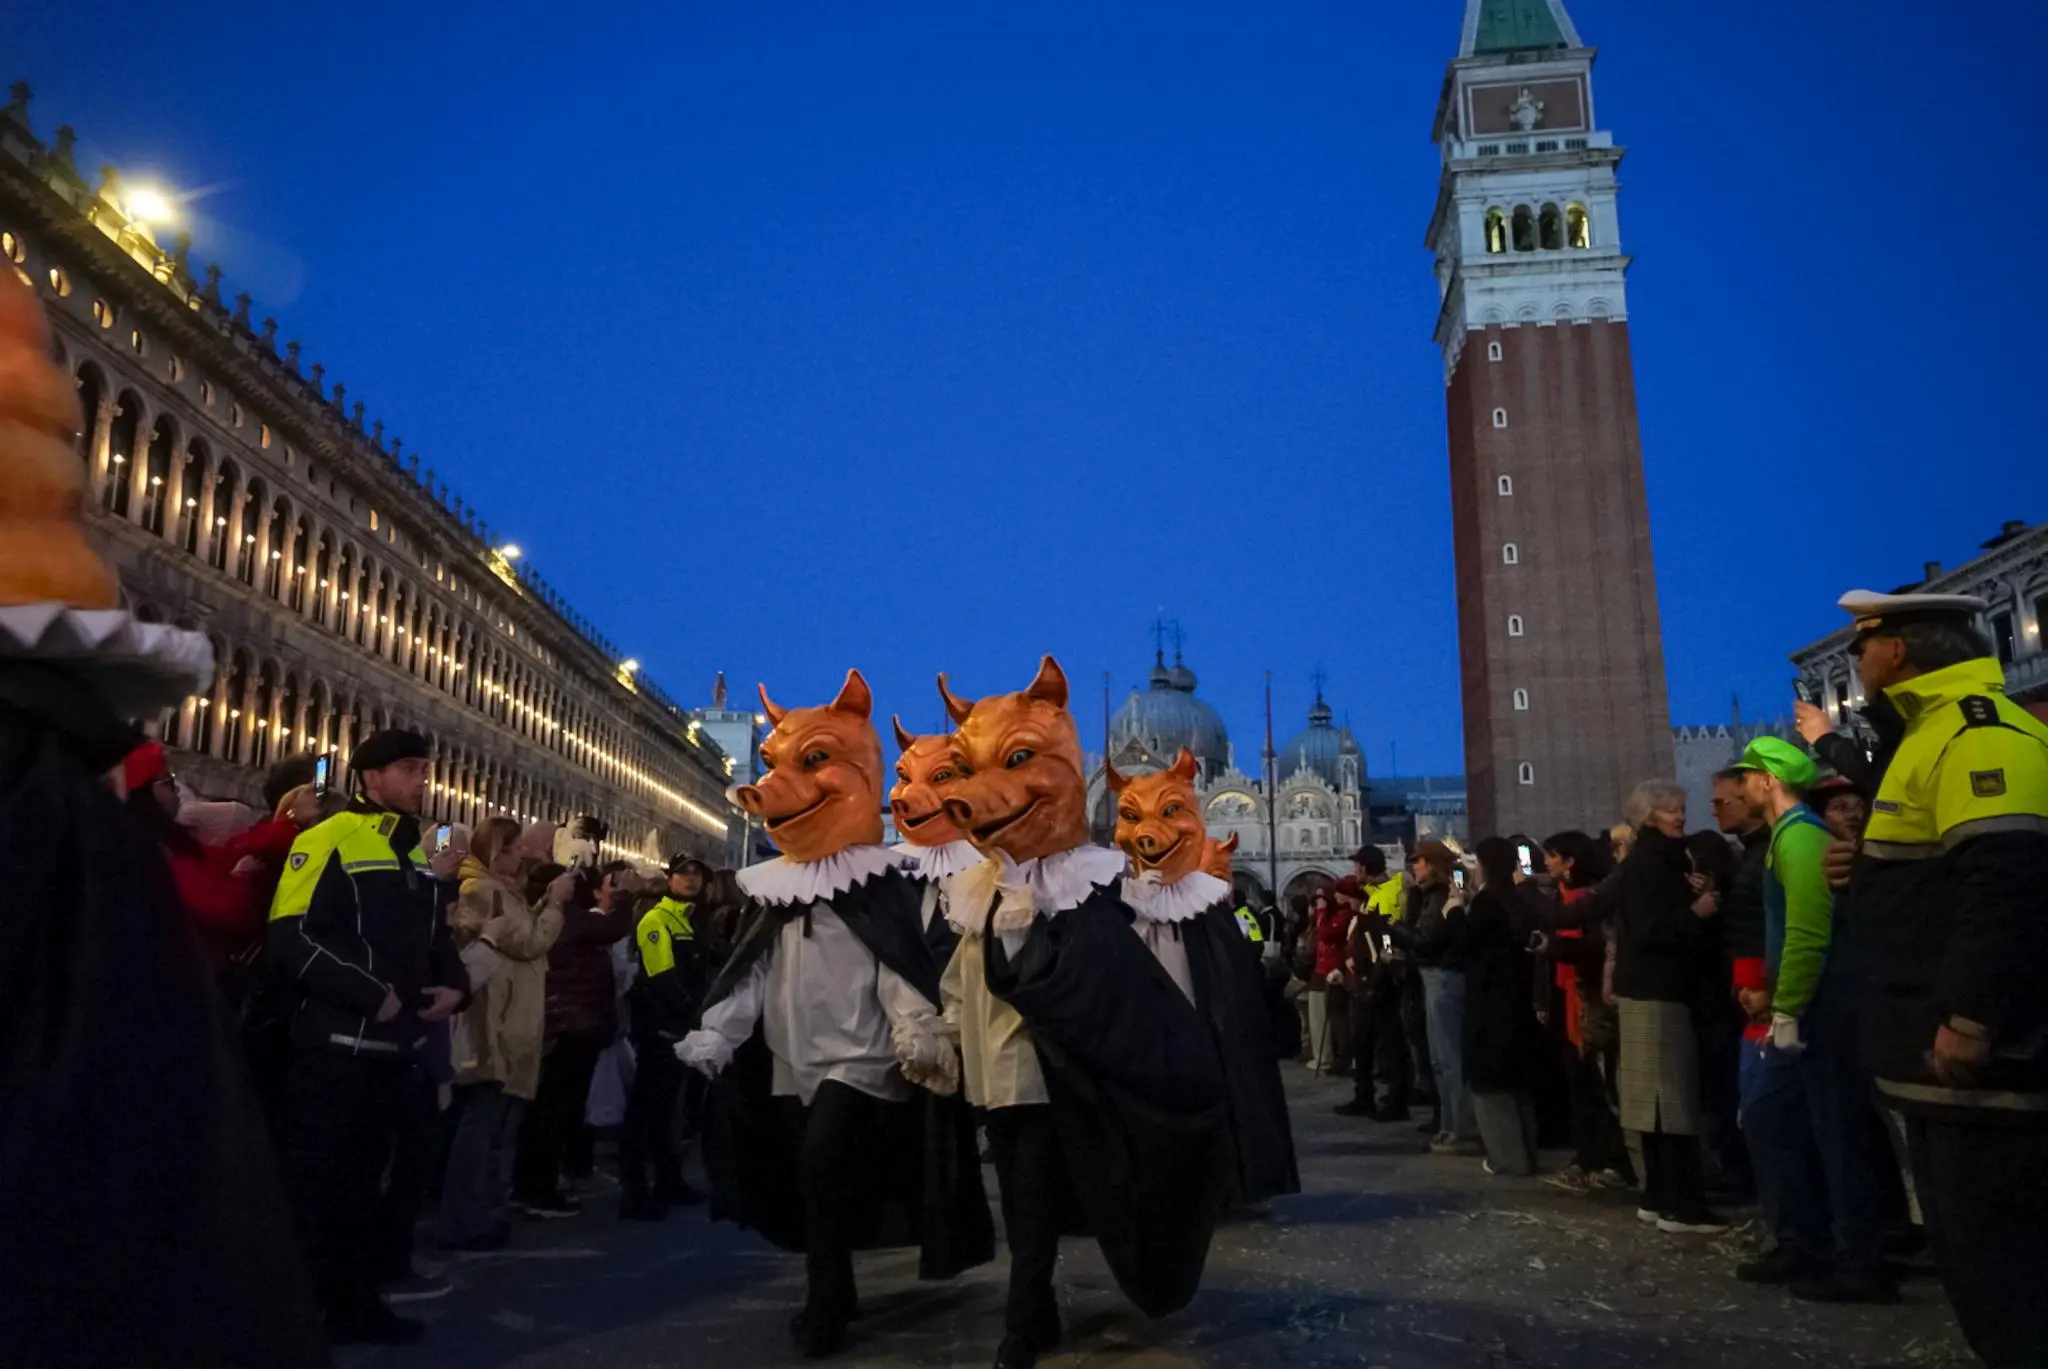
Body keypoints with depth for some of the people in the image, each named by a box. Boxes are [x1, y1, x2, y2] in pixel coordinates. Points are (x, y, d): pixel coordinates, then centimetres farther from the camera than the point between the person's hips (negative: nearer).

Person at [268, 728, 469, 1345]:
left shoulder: (422, 855, 13)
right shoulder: (329, 841, -11)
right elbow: (293, 939, -19)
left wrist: (454, 983, 3)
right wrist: (372, 994, -20)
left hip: (395, 1041, 8)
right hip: (335, 1040, -7)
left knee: (363, 1172, 16)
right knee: (313, 1175, 2)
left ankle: (355, 1301, 27)